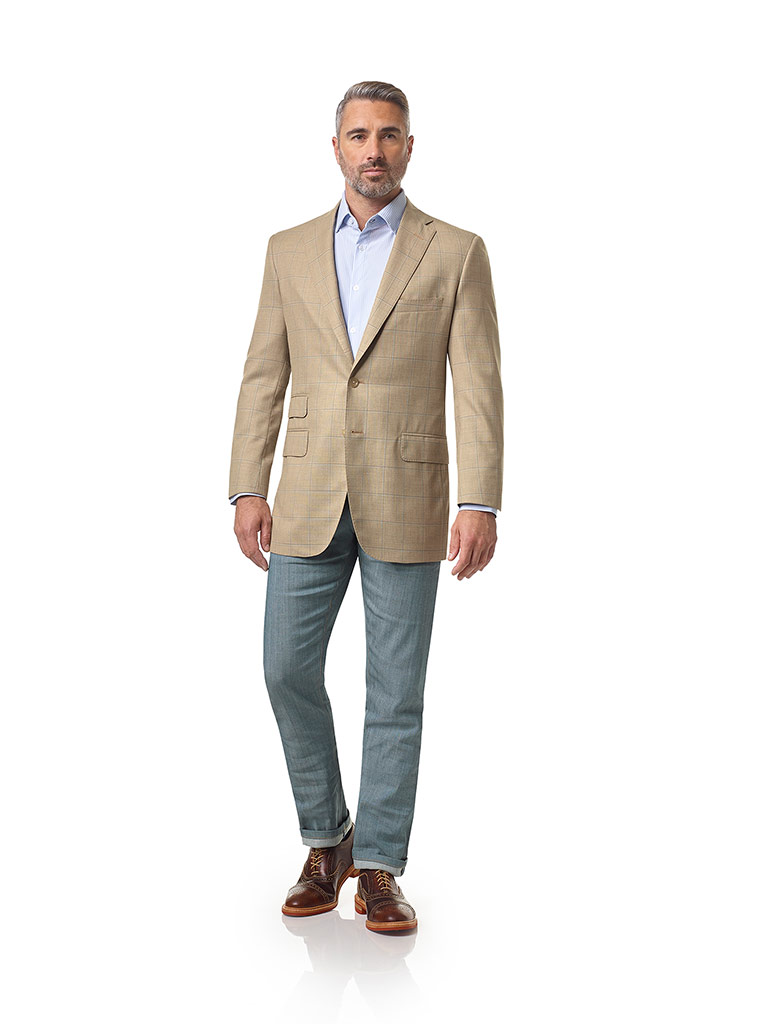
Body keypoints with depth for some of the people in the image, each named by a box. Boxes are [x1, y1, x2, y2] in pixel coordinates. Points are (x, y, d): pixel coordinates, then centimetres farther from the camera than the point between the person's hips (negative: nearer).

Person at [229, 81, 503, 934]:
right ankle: (327, 840, 22)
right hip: (310, 500, 3)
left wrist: (481, 504, -13)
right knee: (288, 671, 1)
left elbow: (478, 385, -4)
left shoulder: (457, 253, 2)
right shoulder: (290, 251, 10)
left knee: (395, 692, 2)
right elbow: (263, 377, 8)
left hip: (406, 502, -2)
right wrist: (247, 490, 0)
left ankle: (379, 869, 15)